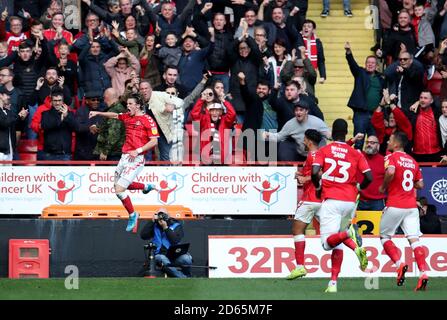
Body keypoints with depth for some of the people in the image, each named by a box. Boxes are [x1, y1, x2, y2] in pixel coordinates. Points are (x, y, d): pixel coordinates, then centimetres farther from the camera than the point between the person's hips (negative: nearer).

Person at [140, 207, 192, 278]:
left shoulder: (176, 225, 9)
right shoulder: (154, 226, 14)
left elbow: (175, 240, -7)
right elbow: (143, 236, -1)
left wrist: (165, 228, -9)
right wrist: (152, 221, -2)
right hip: (160, 254, 0)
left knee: (186, 259, -33)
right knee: (164, 261, -38)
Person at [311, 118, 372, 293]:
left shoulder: (323, 151, 4)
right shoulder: (355, 154, 8)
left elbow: (314, 172, -10)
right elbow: (369, 177, 0)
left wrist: (318, 186, 11)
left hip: (331, 200, -3)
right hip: (350, 202, 3)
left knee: (328, 242, -7)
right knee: (337, 243, 14)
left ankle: (349, 234, -39)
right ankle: (333, 283, 5)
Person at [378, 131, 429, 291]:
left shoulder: (391, 157, -4)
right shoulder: (412, 161, 14)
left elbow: (390, 171, -25)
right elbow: (420, 184, 17)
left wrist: (383, 187, -9)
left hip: (395, 206, -5)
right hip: (411, 206, 5)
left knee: (384, 236, 13)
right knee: (414, 239, -2)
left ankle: (399, 264, -6)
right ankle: (424, 272, -17)